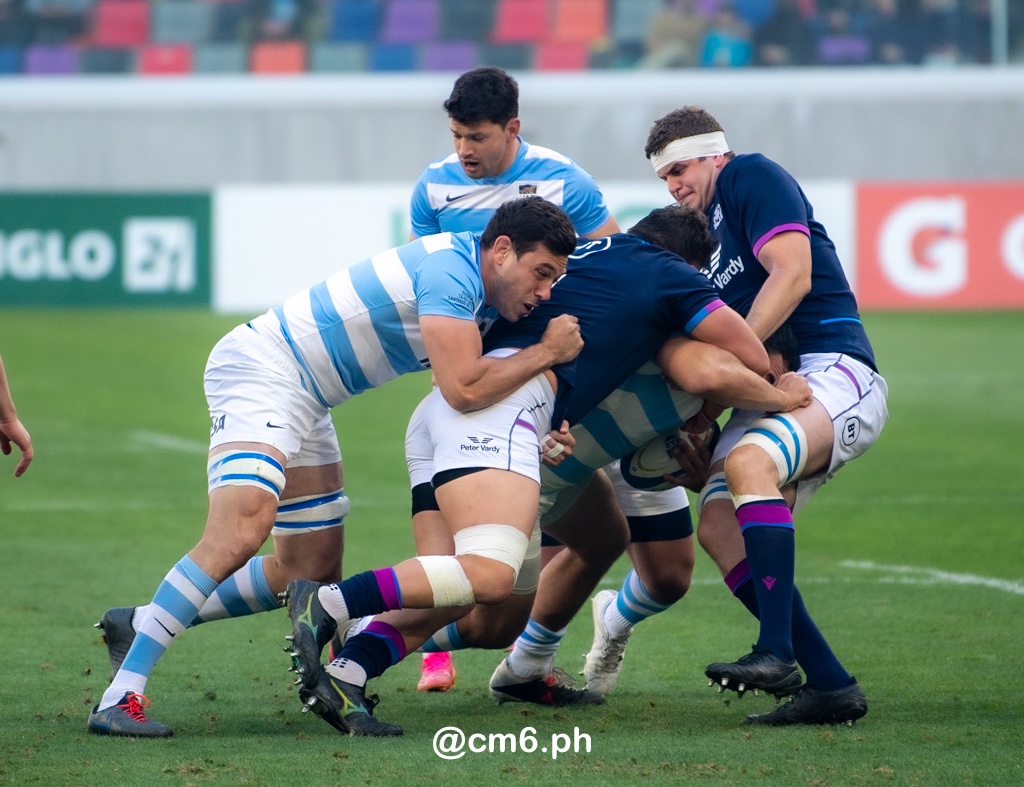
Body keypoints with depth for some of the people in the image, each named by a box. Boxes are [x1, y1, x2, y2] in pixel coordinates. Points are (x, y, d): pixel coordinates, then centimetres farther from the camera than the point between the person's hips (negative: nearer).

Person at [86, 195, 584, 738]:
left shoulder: (477, 290, 9)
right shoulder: (451, 271, -22)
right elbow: (462, 389, -29)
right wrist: (547, 352, -16)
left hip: (303, 403, 11)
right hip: (261, 368, -11)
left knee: (312, 570, 12)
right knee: (241, 531, -29)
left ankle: (144, 622, 22)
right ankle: (120, 697, -32)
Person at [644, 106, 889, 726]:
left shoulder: (752, 177, 2)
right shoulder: (700, 232, 27)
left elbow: (792, 275, -13)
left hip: (834, 370, -9)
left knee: (748, 460, -35)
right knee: (718, 526, -10)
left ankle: (777, 655, -40)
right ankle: (829, 685, -12)